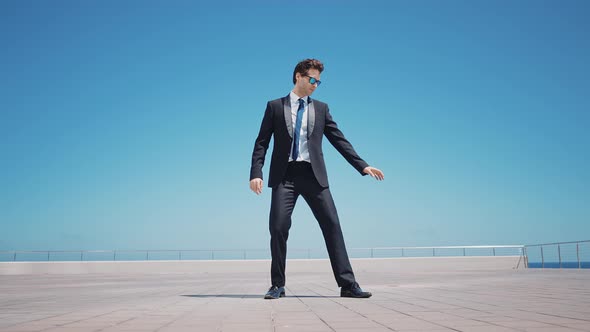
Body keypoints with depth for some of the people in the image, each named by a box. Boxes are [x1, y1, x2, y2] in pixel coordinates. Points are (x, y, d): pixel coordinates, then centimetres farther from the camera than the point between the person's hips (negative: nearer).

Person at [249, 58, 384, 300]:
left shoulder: (321, 108, 15)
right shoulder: (275, 107, 10)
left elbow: (339, 140, 12)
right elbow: (262, 142, 5)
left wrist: (362, 166, 3)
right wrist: (256, 173, -9)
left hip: (314, 174, 2)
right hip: (284, 174, -1)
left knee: (332, 225, -5)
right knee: (278, 227, -8)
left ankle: (347, 284, -2)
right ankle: (278, 285, 6)